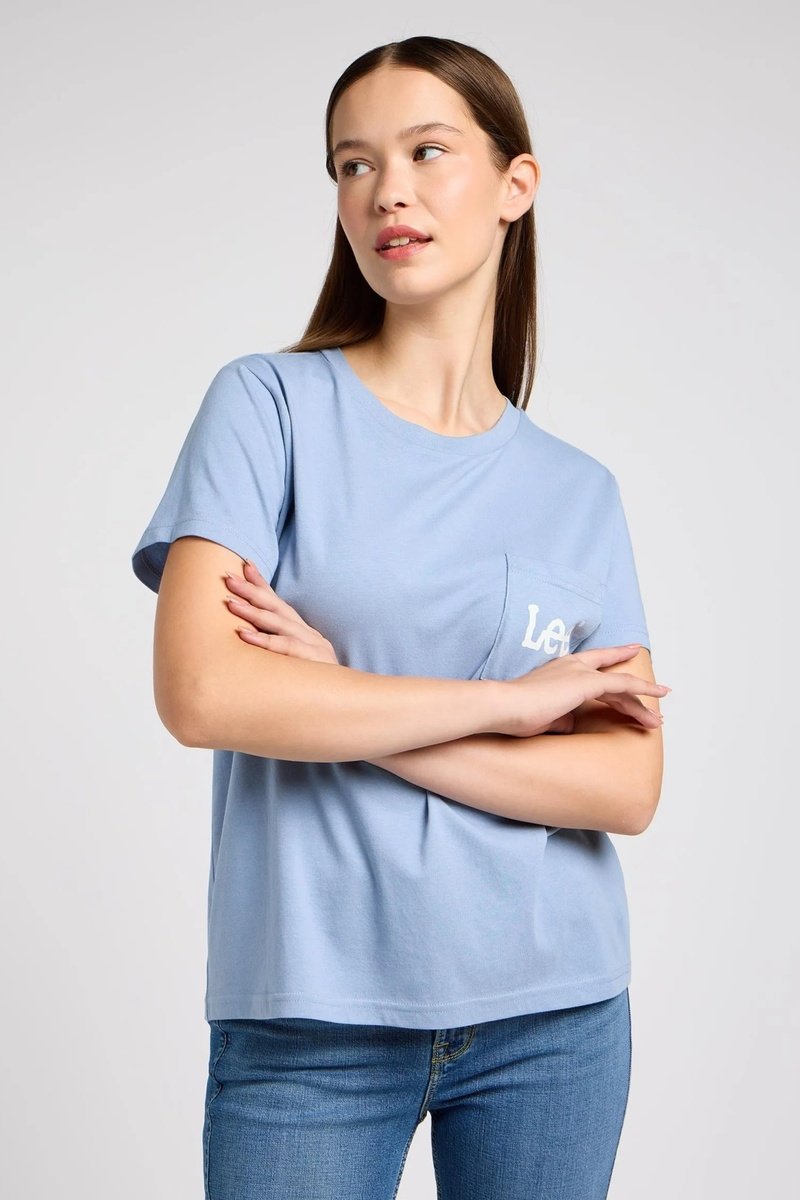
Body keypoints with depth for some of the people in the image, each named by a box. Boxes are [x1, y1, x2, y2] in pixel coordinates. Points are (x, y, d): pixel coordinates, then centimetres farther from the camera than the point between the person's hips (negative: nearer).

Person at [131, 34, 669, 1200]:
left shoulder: (581, 492, 4)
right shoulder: (270, 404, -4)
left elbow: (628, 787, -5)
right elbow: (201, 694, -17)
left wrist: (344, 709, -14)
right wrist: (511, 701, -12)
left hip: (554, 1014, 3)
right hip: (310, 1017, -3)